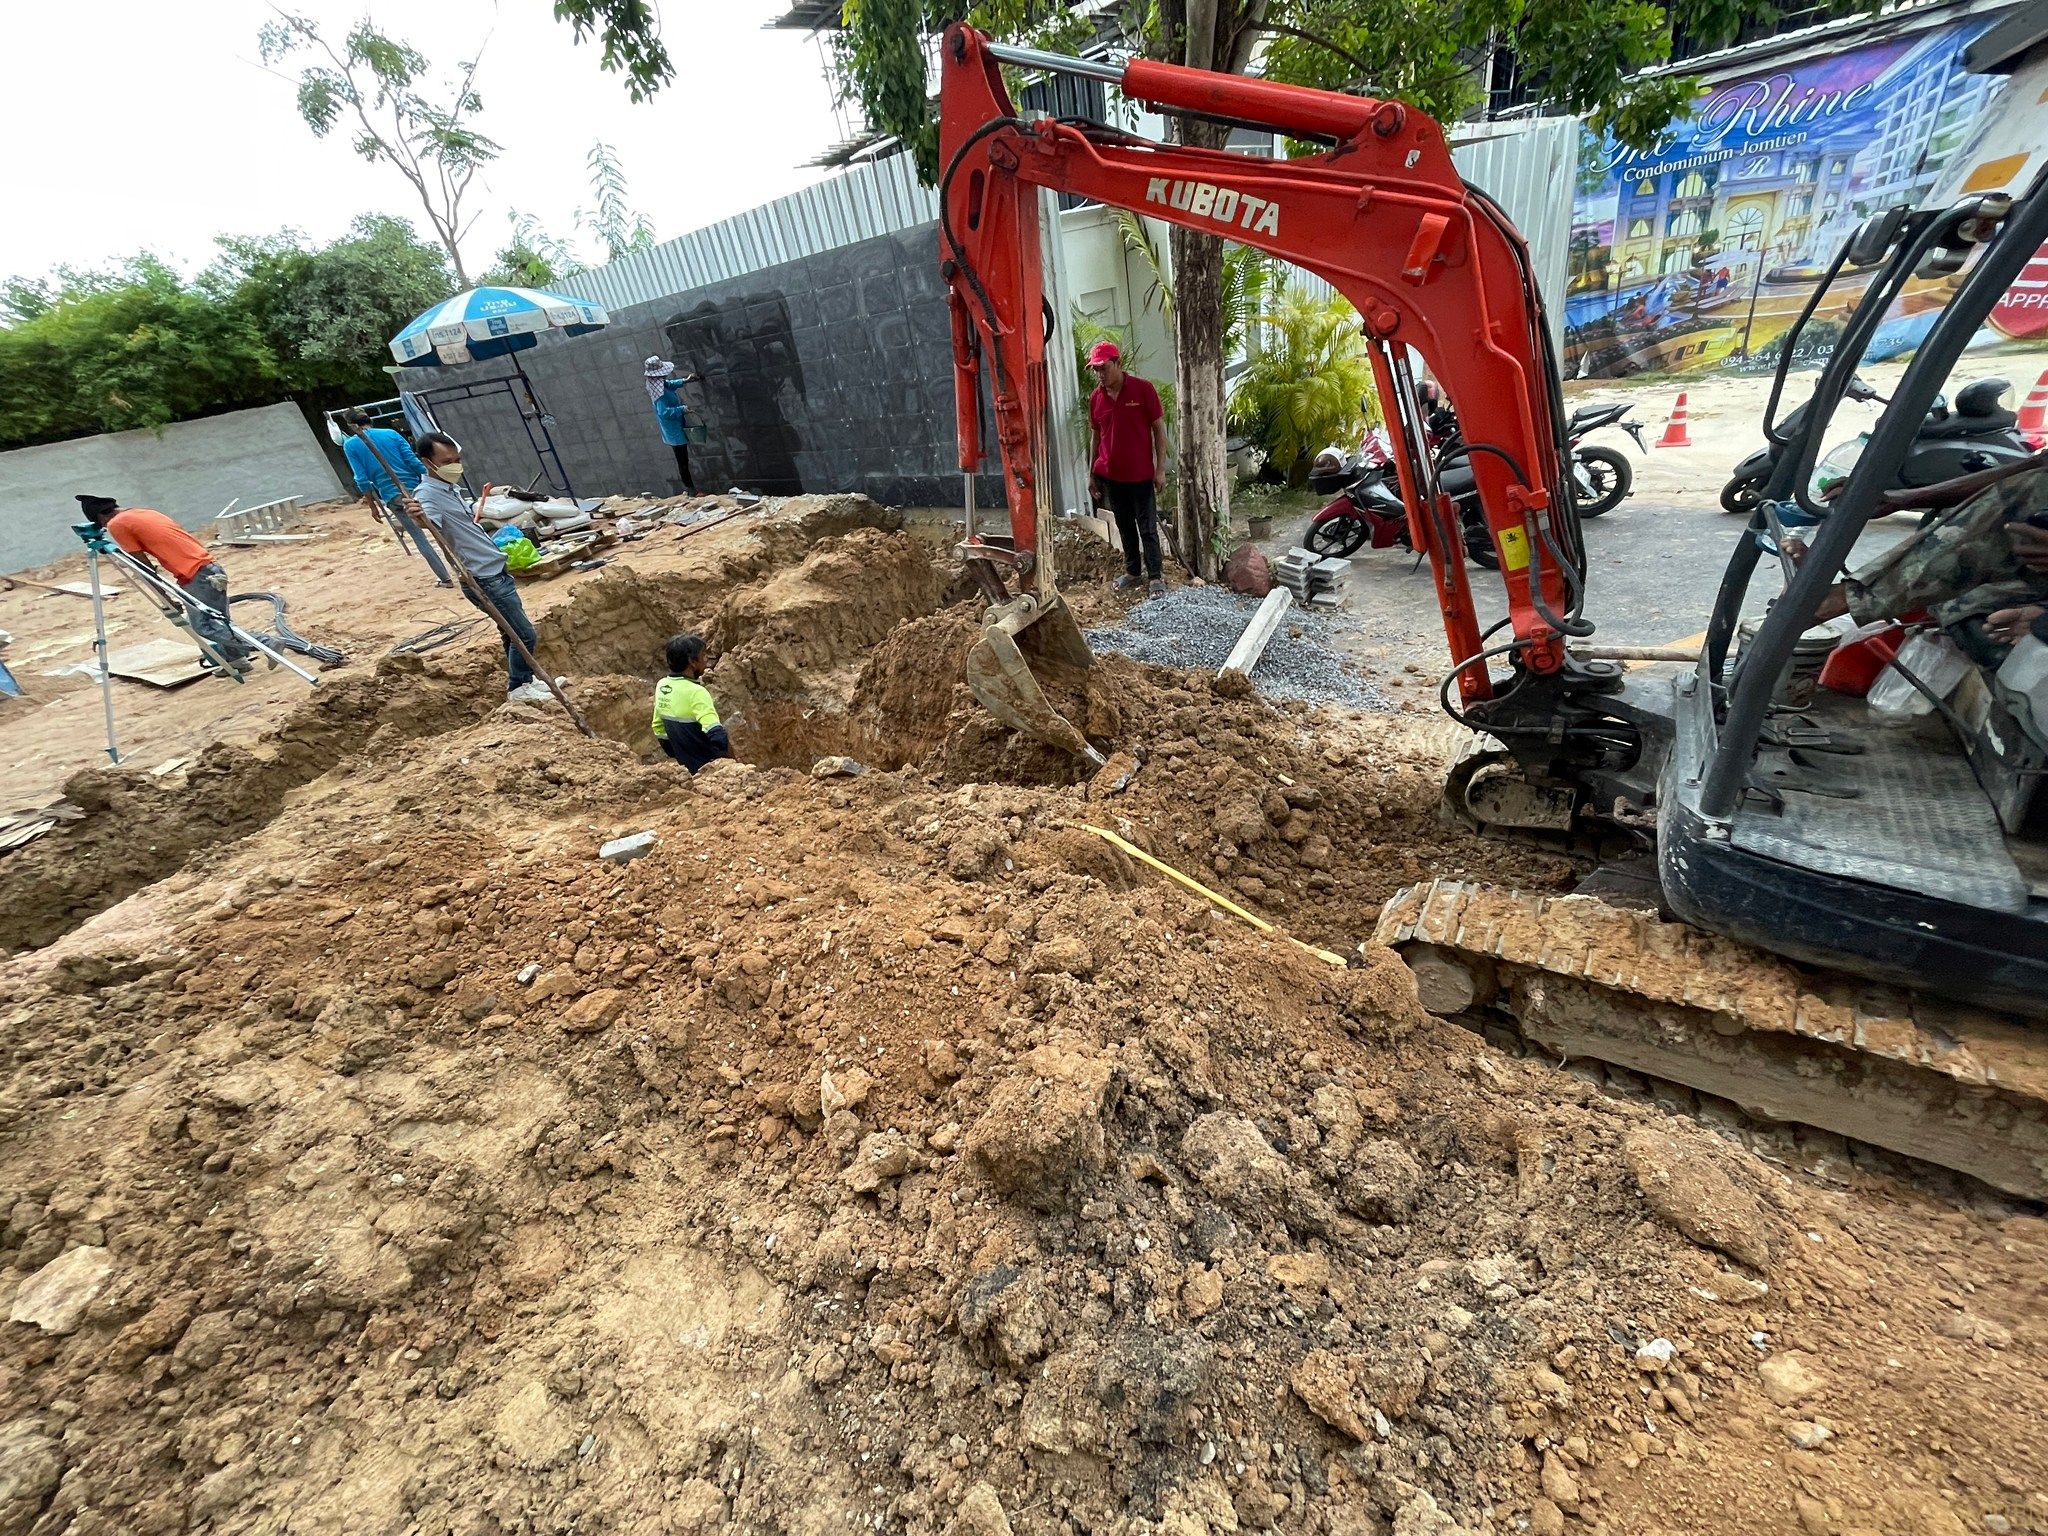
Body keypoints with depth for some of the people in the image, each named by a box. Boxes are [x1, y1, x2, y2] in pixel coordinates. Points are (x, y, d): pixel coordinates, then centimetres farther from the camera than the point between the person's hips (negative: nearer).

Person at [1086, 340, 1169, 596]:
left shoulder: (1143, 389, -9)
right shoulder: (1095, 398, 4)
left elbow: (1159, 429, -6)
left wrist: (1160, 469, -9)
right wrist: (1091, 472, 12)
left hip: (1140, 474, -4)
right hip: (1110, 474, 4)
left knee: (1147, 528, 0)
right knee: (1124, 525, 14)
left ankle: (1155, 576, 8)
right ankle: (1131, 571, 27)